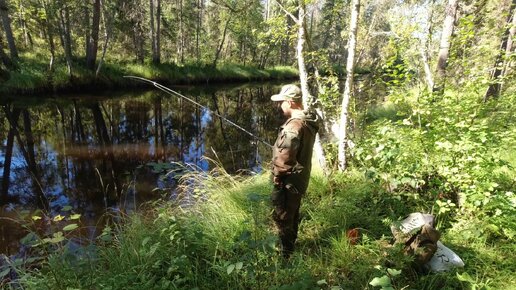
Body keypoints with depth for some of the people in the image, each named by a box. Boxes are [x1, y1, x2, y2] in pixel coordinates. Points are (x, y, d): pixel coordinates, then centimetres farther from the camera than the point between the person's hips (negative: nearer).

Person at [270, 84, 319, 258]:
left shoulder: (294, 125, -26)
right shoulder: (307, 120, 6)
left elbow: (285, 157, -26)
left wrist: (277, 175, -13)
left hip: (289, 181, -10)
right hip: (299, 177, 10)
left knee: (282, 217, 6)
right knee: (292, 214, 25)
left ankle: (287, 253, 22)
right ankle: (291, 244, 43)